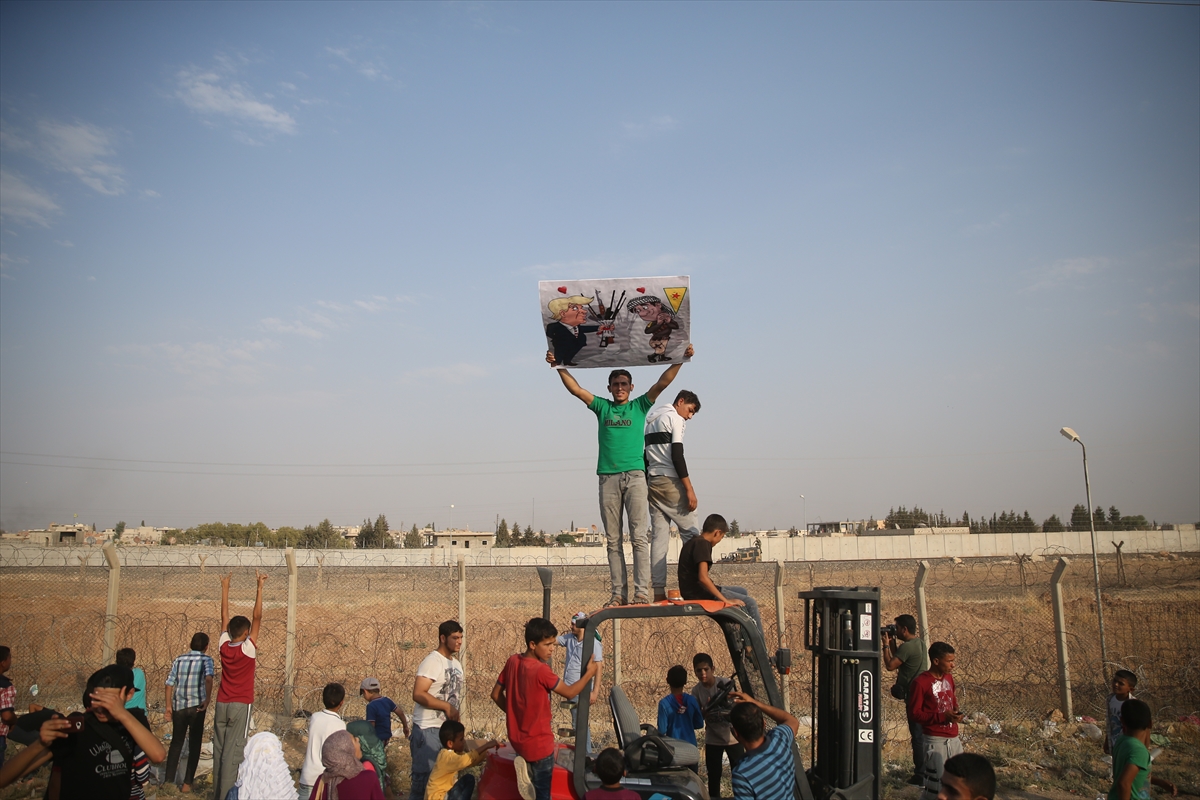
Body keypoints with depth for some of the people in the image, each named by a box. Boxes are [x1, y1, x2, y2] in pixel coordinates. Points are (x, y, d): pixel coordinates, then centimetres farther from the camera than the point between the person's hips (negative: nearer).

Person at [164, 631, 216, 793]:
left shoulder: (179, 660, 8)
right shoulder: (206, 659, -2)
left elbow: (169, 684, 4)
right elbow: (208, 678, -21)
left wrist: (168, 706, 12)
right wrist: (207, 699, -17)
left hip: (178, 706, 3)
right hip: (196, 707, -3)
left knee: (176, 743, 17)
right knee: (194, 745, 8)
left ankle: (169, 781, 16)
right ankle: (187, 783, 7)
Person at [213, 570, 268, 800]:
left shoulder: (223, 647, 0)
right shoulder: (248, 649, -11)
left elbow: (224, 617, 7)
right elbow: (257, 617, -15)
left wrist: (225, 588, 13)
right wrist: (259, 587, -16)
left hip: (222, 704, 5)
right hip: (241, 705, -5)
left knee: (219, 750, 8)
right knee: (233, 751, -5)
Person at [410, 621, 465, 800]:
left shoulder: (456, 664, 11)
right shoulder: (432, 661, -14)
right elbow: (418, 694, -22)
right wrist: (447, 707, -21)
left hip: (447, 729, 8)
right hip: (428, 729, -8)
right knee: (424, 777, -2)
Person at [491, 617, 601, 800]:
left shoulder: (512, 661, -5)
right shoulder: (541, 670, -25)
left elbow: (496, 694, 4)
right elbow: (570, 693, -15)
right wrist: (589, 673, -4)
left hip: (517, 737, 6)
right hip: (538, 742, -6)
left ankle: (524, 762, 10)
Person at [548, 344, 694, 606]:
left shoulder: (640, 406, 13)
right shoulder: (602, 407, 17)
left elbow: (663, 382, 4)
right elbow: (576, 389, 10)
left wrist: (680, 360, -6)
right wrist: (558, 366, 0)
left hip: (635, 476, -2)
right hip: (608, 478, 2)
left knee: (638, 537, -7)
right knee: (613, 540, 2)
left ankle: (642, 592, -8)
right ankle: (619, 593, 4)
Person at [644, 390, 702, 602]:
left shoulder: (650, 421, 21)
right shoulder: (675, 418, -3)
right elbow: (677, 456, -14)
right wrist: (689, 489, -16)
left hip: (653, 483, 8)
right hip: (670, 482, -7)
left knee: (658, 537, 3)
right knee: (691, 533, -2)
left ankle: (659, 592, 0)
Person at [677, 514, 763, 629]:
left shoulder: (692, 542, 14)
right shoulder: (702, 544, -17)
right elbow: (703, 578, -27)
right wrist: (726, 600, -23)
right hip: (697, 593, -10)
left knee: (743, 592, 21)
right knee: (749, 603, -7)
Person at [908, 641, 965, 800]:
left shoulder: (949, 678, 9)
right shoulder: (920, 682, -14)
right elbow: (914, 713, -13)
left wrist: (956, 712, 3)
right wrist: (942, 717, -21)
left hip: (954, 738, 7)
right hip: (935, 739, -7)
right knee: (937, 784, -4)